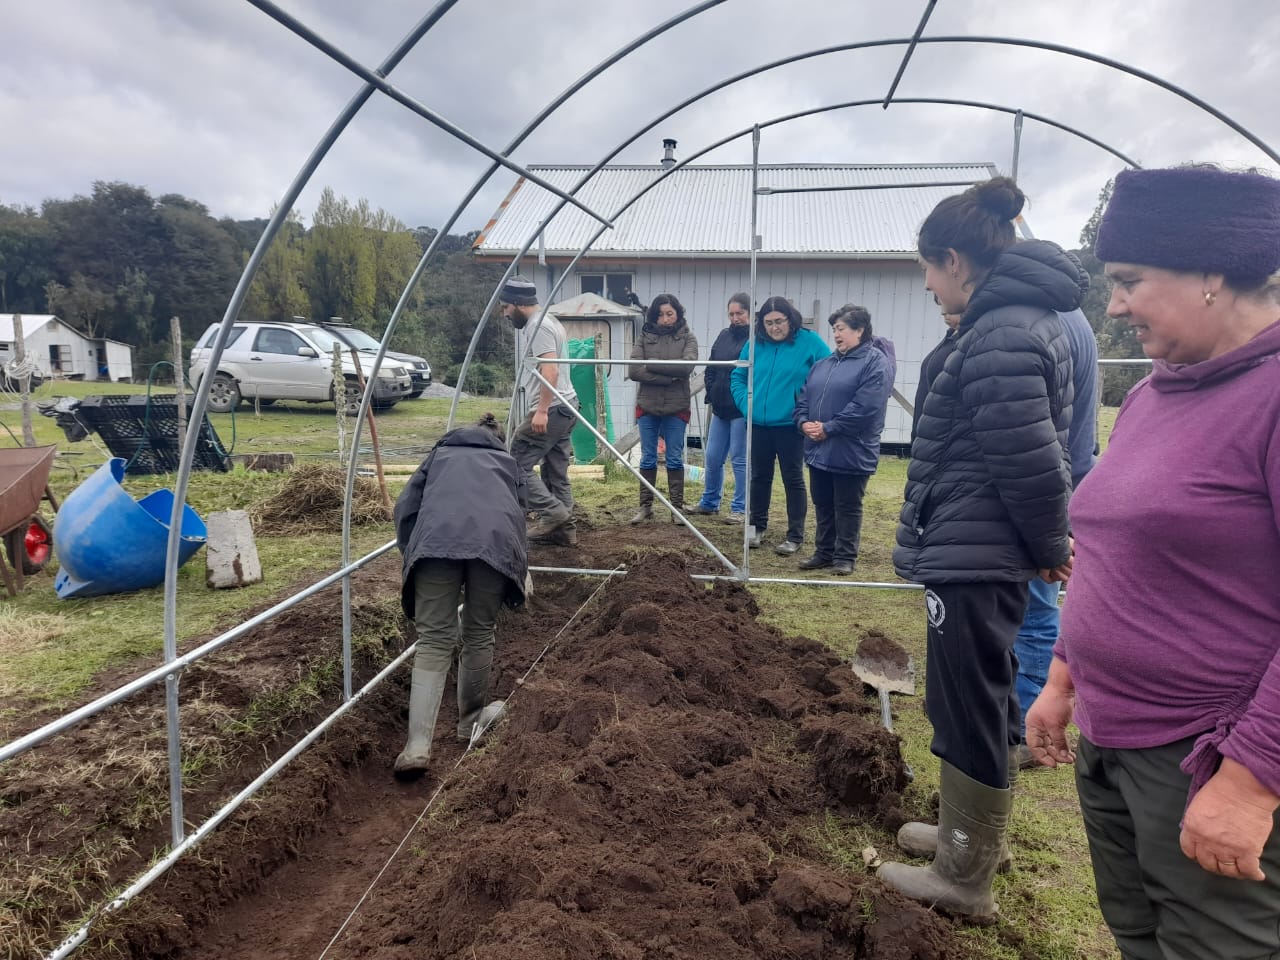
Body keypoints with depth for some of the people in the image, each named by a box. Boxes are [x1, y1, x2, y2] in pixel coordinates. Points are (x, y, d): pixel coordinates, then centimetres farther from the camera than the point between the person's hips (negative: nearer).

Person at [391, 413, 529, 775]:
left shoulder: (440, 453, 37)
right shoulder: (508, 462, 37)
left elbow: (405, 508, 27)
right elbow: (519, 513, 38)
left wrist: (412, 556, 35)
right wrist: (518, 569, 49)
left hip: (438, 539, 0)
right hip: (495, 540, 1)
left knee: (433, 641, -1)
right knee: (479, 633, 16)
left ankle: (418, 745, -10)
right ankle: (472, 719, 32)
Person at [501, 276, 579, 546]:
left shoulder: (539, 325, -13)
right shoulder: (549, 322, 20)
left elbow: (550, 370, -25)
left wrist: (542, 410, -28)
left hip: (550, 410, -11)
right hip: (565, 407, 11)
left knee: (516, 462, -7)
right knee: (556, 472, 11)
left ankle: (553, 513, -9)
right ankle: (564, 528, 13)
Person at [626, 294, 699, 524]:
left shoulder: (687, 338, 1)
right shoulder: (645, 336, 3)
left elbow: (687, 366, -16)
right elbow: (633, 370, -9)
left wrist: (652, 364, -13)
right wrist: (668, 377, -15)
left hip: (676, 408, -1)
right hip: (647, 406, 1)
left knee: (675, 459, 6)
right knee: (647, 458, 8)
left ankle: (677, 507, 14)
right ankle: (645, 506, 17)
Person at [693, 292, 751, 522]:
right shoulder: (724, 336, 12)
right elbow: (711, 369, 17)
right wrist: (711, 395, 7)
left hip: (742, 410, -7)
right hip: (720, 408, 7)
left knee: (739, 459, 0)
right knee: (713, 458, 12)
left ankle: (740, 508, 11)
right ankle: (709, 503, 28)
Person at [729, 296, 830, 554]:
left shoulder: (810, 342, -8)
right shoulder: (755, 344, 2)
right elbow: (737, 377, 12)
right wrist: (745, 403, -3)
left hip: (790, 425, -3)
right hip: (758, 424, 4)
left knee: (793, 478, 5)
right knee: (759, 476, 14)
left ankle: (795, 536, 14)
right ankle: (757, 527, 29)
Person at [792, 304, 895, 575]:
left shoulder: (876, 362, -10)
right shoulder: (823, 364, 15)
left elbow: (865, 408, -21)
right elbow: (804, 398, 15)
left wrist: (828, 429, -19)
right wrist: (804, 422, -7)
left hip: (851, 452, -7)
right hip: (819, 450, 7)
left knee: (847, 508, 4)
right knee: (822, 505, 15)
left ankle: (845, 558, 16)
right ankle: (824, 553, 27)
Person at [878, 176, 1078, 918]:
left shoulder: (1001, 334, -20)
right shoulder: (1024, 318, 12)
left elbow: (1030, 460, -24)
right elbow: (1035, 452, 15)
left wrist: (1049, 544, -9)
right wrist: (1047, 542, 16)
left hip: (973, 556, -10)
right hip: (985, 551, 11)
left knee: (969, 708, 2)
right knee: (983, 700, 21)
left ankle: (965, 878, 19)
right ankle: (977, 832, 40)